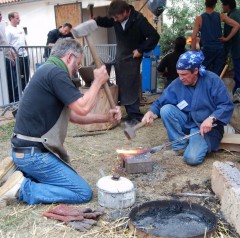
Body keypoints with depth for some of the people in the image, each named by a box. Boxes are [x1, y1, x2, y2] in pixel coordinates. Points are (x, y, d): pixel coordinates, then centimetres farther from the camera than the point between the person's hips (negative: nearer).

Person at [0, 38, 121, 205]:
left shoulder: (49, 72, 16)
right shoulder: (55, 72, -17)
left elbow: (74, 115, 17)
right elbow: (82, 108, -22)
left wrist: (105, 118, 9)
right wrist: (98, 81, -7)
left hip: (30, 150, 10)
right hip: (33, 153, -10)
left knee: (71, 179, 25)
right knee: (83, 192, -5)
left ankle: (25, 174, 14)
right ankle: (23, 188, -7)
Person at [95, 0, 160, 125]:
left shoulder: (139, 20, -19)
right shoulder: (116, 19, -3)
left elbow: (154, 36, -20)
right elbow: (106, 22, 18)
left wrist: (141, 50, -19)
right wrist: (96, 19, -3)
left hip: (132, 58, -7)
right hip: (119, 57, 7)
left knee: (131, 87, -8)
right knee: (121, 86, 9)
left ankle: (135, 115, 1)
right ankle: (132, 113, 18)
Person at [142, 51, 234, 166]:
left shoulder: (212, 80, -15)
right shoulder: (177, 84, -6)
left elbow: (227, 105, -15)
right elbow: (161, 102, -5)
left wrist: (211, 119, -31)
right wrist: (150, 113, -27)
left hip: (208, 127, -5)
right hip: (187, 122, 5)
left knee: (192, 158, -27)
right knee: (166, 109, -22)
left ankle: (204, 144, 10)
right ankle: (180, 146, -8)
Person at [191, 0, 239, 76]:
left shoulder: (199, 19, -4)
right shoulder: (220, 16, 1)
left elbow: (194, 37, -8)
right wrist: (227, 38, 1)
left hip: (207, 49, -2)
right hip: (219, 49, 2)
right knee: (217, 74, 7)